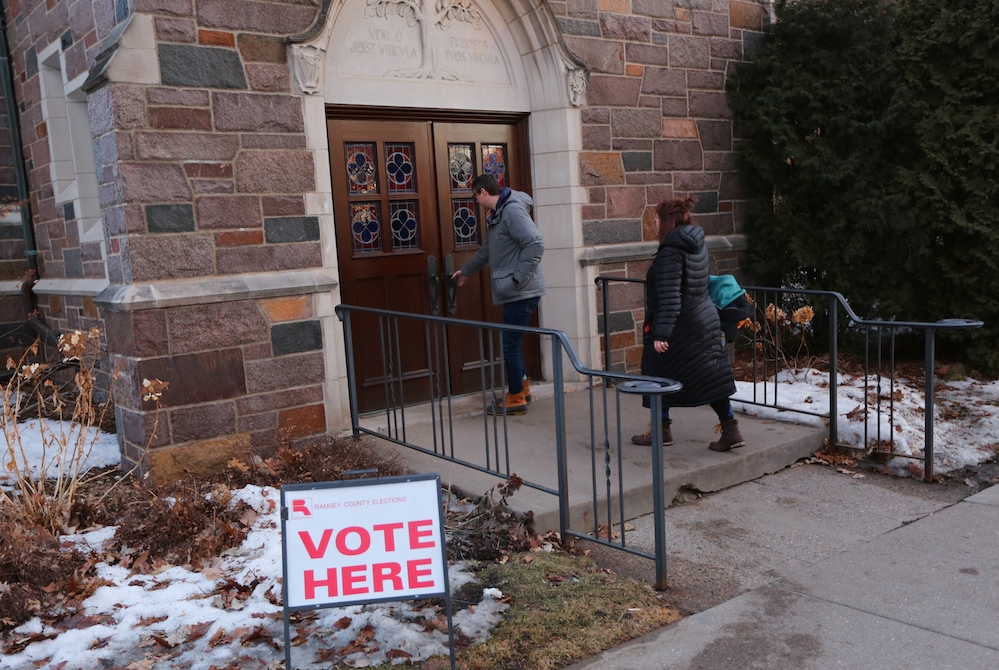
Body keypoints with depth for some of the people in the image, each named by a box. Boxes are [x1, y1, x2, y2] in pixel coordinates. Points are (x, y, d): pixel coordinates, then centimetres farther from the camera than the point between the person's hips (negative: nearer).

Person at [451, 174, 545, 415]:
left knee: (510, 343, -3)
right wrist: (465, 271, 41)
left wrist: (518, 278, -23)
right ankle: (521, 388, 31)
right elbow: (488, 250, 32)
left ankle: (516, 399, 8)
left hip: (522, 292, -10)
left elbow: (536, 244, -25)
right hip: (514, 292, 10)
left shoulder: (513, 210, -15)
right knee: (511, 341, 17)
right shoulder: (496, 214, 17)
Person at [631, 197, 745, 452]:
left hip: (680, 327, -8)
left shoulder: (670, 252, -19)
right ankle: (731, 430, 8)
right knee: (711, 376, 9)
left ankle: (662, 430, 20)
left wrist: (661, 333, -24)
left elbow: (669, 297, -24)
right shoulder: (697, 245, 8)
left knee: (661, 377, 9)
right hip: (705, 320, 8)